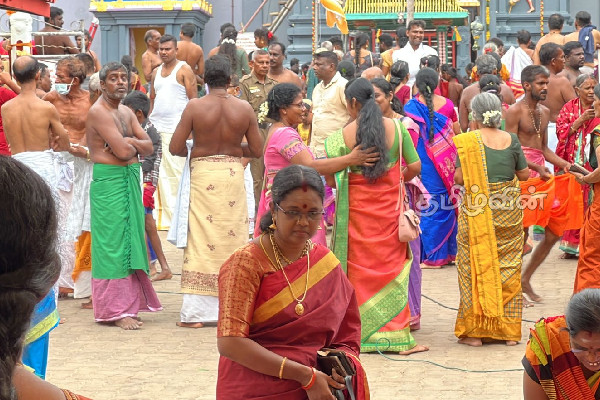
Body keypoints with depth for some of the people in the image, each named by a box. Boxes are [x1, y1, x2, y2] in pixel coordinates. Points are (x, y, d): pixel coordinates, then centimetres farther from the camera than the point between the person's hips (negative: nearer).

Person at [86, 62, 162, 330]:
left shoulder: (126, 112, 15)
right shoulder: (99, 112, -13)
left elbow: (148, 147, 8)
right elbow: (123, 152, -21)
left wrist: (129, 142, -10)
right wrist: (131, 145, 0)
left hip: (130, 179, 9)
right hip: (108, 180, -9)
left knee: (130, 240, 10)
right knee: (112, 244, -6)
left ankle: (127, 303, 17)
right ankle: (115, 310, -3)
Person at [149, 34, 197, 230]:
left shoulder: (184, 70, -1)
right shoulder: (156, 72, 18)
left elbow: (194, 99, -4)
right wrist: (149, 121, 12)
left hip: (176, 127, -6)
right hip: (156, 126, 6)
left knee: (176, 170, -7)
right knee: (159, 172, 5)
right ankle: (164, 214, 11)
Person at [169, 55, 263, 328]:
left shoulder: (195, 107, -7)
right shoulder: (244, 109, -2)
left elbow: (175, 148, -7)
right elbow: (256, 150, 3)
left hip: (202, 174, -1)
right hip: (233, 174, 1)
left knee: (201, 239, 1)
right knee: (233, 237, 9)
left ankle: (196, 312, 0)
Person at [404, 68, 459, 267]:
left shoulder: (411, 106, -8)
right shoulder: (447, 104, 1)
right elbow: (457, 131, 11)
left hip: (424, 162, -3)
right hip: (446, 161, 4)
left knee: (427, 207, 1)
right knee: (446, 204, 13)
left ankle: (432, 256, 2)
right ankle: (449, 251, 19)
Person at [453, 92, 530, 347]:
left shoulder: (466, 141, -8)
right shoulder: (511, 140, 0)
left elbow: (459, 178, -11)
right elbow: (524, 175, 7)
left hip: (476, 210, -2)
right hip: (509, 209, 3)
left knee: (476, 266, 4)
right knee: (508, 268, 9)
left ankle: (474, 331, 5)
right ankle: (508, 330, 12)